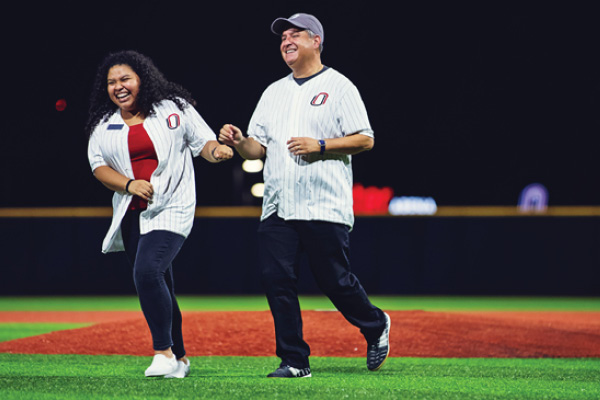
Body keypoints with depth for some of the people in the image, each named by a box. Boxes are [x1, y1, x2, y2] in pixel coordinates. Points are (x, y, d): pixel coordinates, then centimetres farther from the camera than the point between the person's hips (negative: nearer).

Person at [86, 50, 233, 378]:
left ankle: (164, 351, -18)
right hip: (132, 214, 5)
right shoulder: (103, 126, 11)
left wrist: (217, 150, -17)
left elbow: (203, 142, 6)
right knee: (158, 286, 7)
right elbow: (99, 166, 6)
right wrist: (129, 184, -11)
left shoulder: (174, 108, 4)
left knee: (147, 270, -24)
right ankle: (178, 359, 20)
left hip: (171, 207, -5)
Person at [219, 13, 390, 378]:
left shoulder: (338, 87, 0)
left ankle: (376, 327, 24)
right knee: (276, 278, -4)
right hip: (278, 208, 6)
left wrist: (319, 146, -16)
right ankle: (295, 361, 2)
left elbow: (365, 140, -6)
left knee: (334, 280, -3)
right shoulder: (274, 93, 18)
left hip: (325, 207, -6)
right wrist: (239, 142, -5)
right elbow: (258, 148, 16)